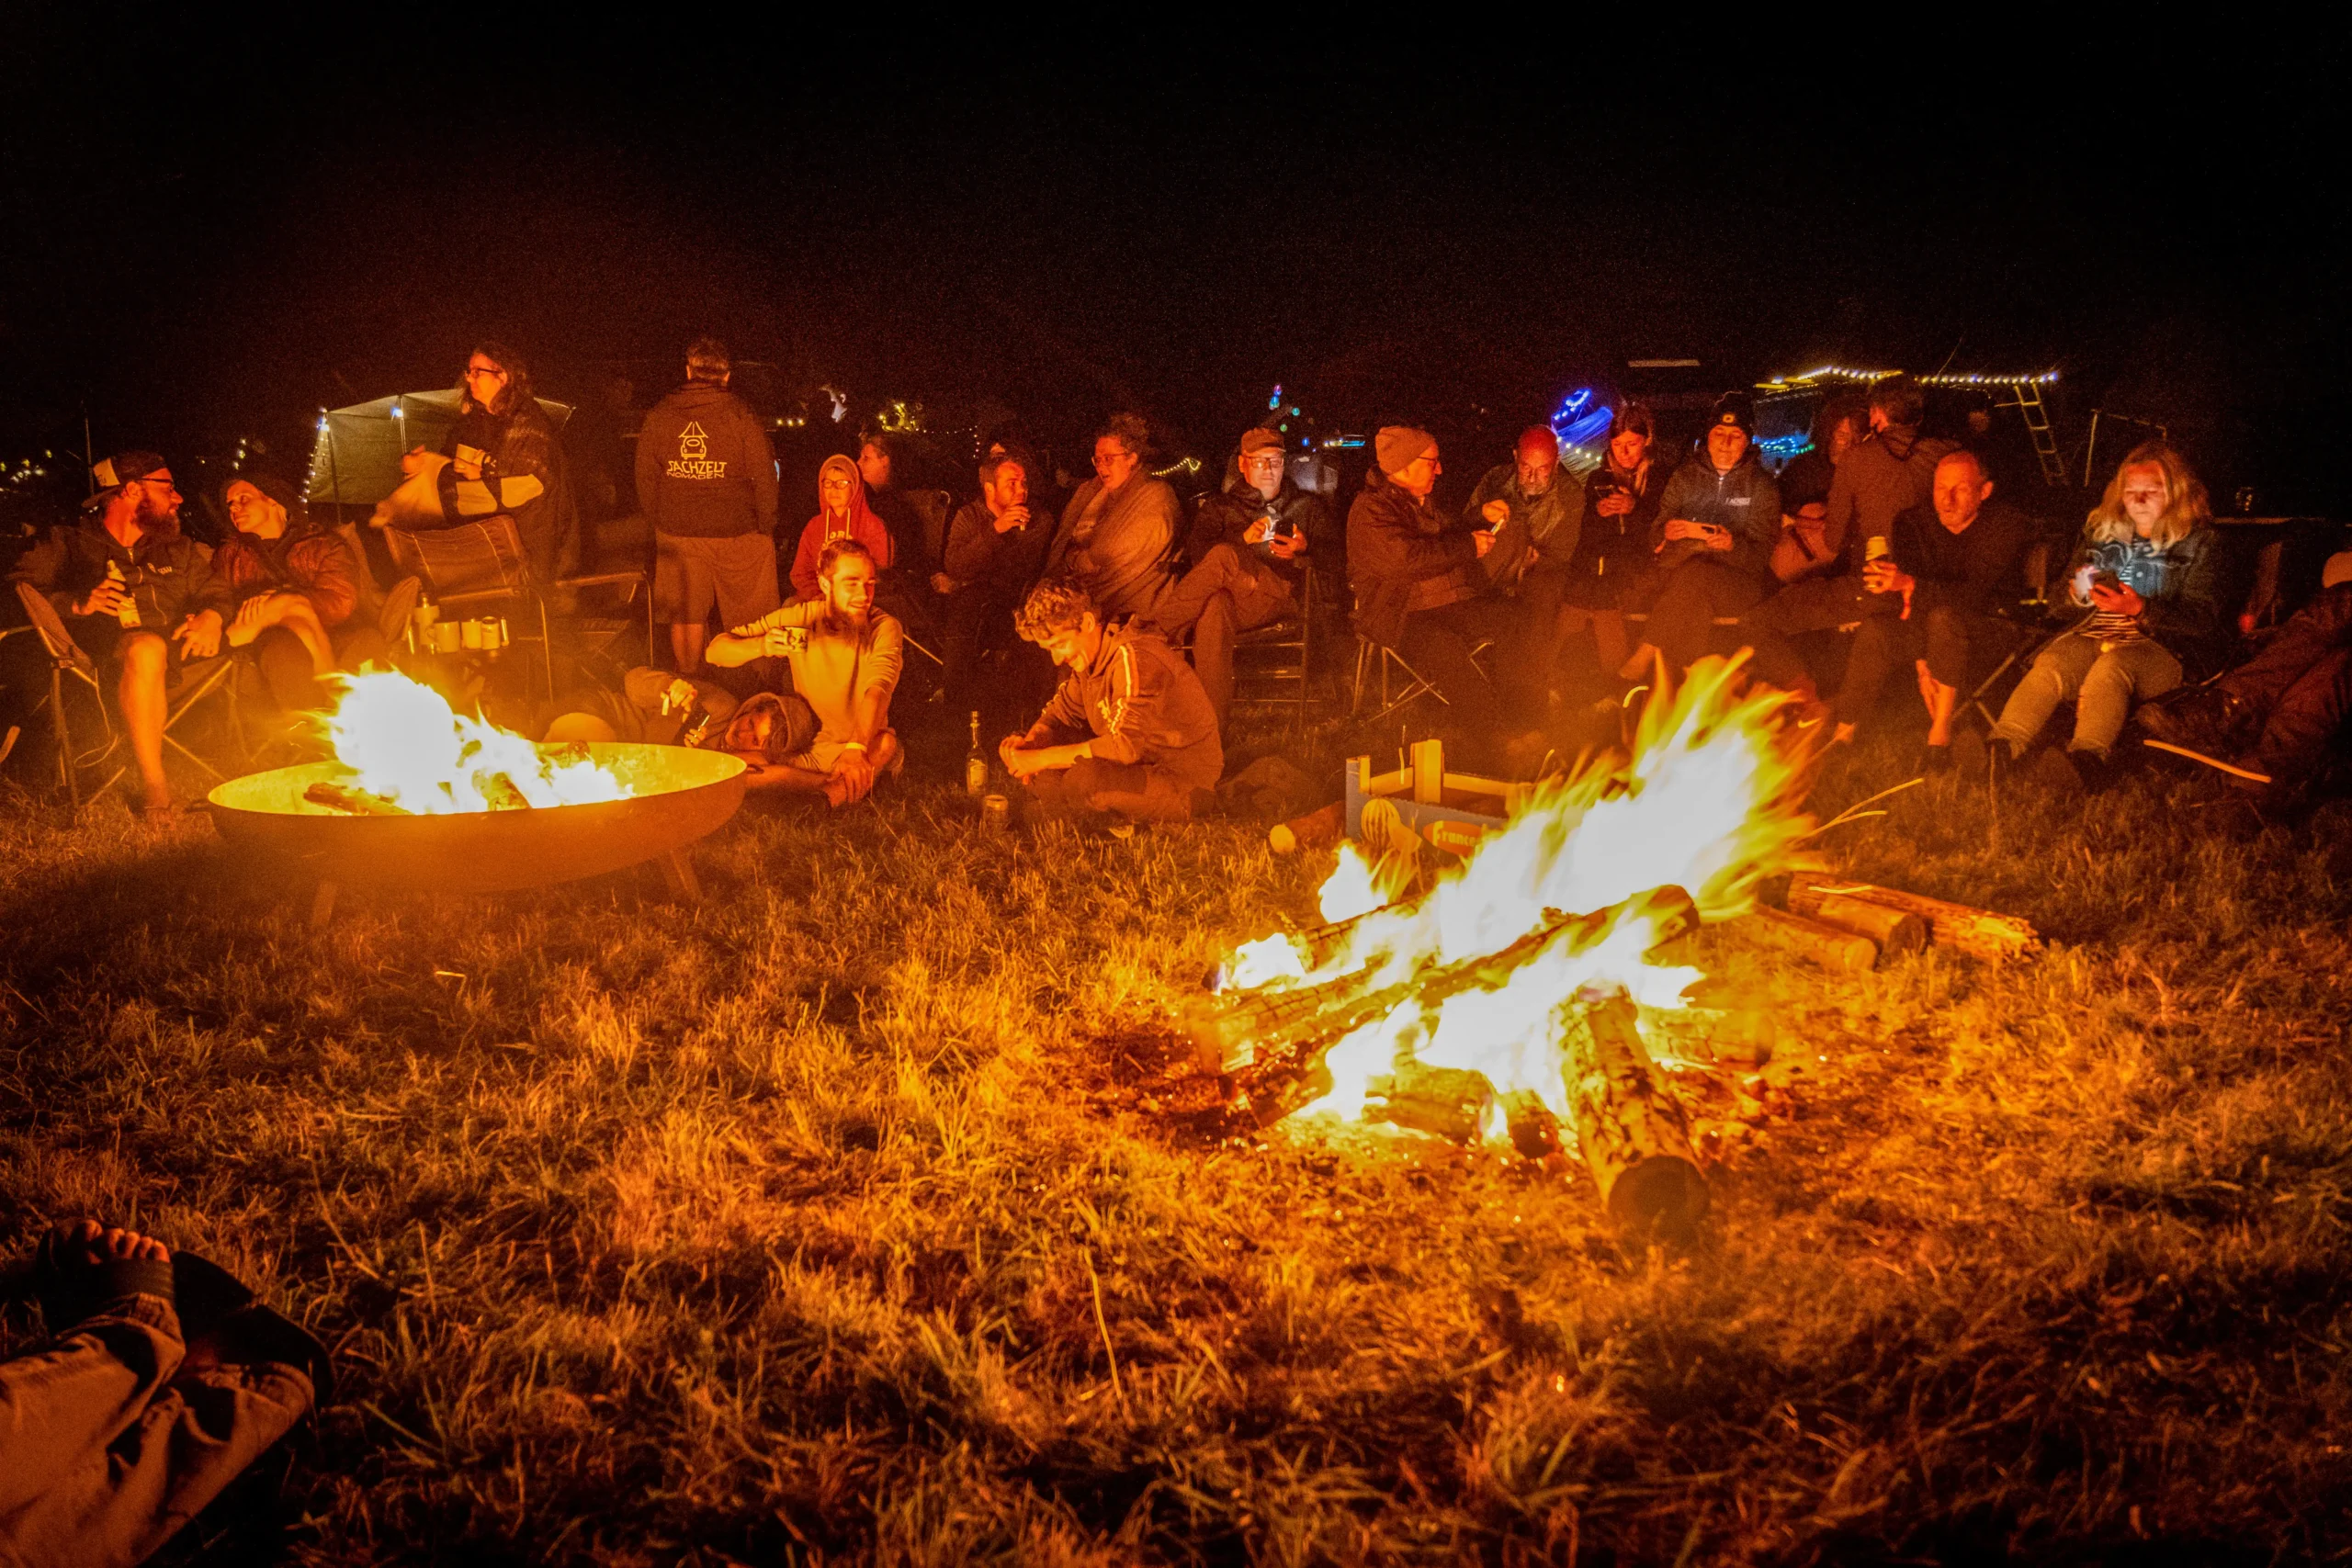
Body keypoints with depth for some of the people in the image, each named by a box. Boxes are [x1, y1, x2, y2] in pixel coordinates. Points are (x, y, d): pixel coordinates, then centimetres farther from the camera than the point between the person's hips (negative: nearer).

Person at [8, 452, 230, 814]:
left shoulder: (179, 549, 28)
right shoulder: (68, 546, 16)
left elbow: (217, 592, 19)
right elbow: (17, 592, 4)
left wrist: (212, 617, -5)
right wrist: (77, 604, -14)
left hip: (180, 658, 4)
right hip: (109, 659, -4)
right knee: (145, 648, -40)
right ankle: (153, 786, -41)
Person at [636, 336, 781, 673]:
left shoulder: (659, 415, 0)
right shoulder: (741, 415, -9)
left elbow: (644, 477, 6)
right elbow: (764, 477, -8)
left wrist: (657, 520, 17)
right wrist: (766, 526, 3)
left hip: (676, 532, 3)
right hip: (736, 532, -3)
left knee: (685, 618, 13)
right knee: (748, 621, 8)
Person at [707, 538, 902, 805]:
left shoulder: (884, 627, -10)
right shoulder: (798, 618, -1)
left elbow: (878, 689, -29)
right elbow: (715, 651, -2)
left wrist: (857, 748, -49)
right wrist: (763, 646, -26)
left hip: (865, 748, -4)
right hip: (806, 749, 4)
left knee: (887, 744, -37)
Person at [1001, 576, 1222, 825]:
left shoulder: (1134, 658, -25)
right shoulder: (1087, 655, 4)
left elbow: (1124, 745, -32)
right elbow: (1062, 711, 13)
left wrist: (1041, 759, -28)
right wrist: (1029, 742, -11)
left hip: (1185, 785, -9)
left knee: (1084, 779, -34)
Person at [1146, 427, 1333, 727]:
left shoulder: (1307, 505, 28)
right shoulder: (1219, 506, 28)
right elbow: (1199, 550, 8)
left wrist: (1305, 550, -8)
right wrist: (1243, 539, -10)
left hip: (1286, 595, -1)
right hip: (1236, 598, 1)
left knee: (1223, 558, -33)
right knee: (1214, 607, -41)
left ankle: (1150, 630, -37)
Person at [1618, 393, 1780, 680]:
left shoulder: (1761, 486, 10)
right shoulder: (1686, 476, 15)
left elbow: (1762, 551, 1)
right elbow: (1656, 535, 8)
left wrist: (1734, 544, -22)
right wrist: (1667, 532, -17)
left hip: (1735, 580, -2)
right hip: (1679, 568, 2)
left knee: (1694, 573, -36)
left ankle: (1644, 657, -40)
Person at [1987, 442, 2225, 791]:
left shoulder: (2197, 543, 8)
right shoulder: (2104, 530, 21)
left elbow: (2201, 621, -2)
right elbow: (2064, 593, 27)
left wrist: (2140, 608, -17)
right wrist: (2077, 593, 1)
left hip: (2165, 648, -4)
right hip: (2095, 632, 4)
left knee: (2111, 665, -39)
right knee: (2049, 664, -30)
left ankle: (2088, 758, -65)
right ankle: (2001, 747, -53)